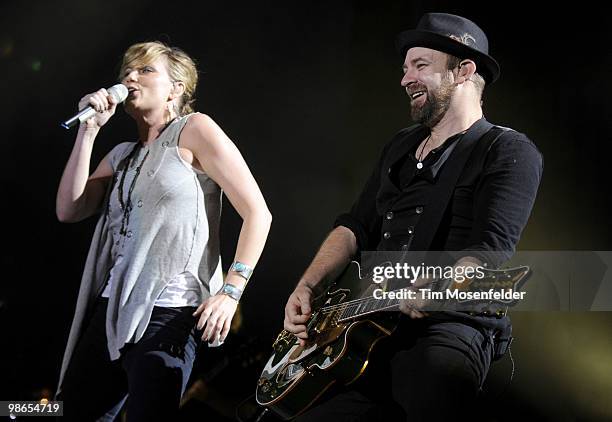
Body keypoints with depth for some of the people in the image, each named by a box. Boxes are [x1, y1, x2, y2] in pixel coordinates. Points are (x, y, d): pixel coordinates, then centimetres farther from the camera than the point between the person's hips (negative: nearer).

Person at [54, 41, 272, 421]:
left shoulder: (194, 130, -1)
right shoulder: (123, 155, 19)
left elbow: (257, 211, -7)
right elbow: (69, 211, 8)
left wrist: (230, 292, -16)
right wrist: (88, 131, 5)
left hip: (167, 315, -7)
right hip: (111, 311, 7)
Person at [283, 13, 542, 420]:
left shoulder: (510, 152, -1)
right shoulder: (400, 147, 23)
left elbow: (491, 250, -15)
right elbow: (356, 227, 22)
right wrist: (307, 289, 6)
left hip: (451, 323, -7)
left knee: (437, 375, -38)